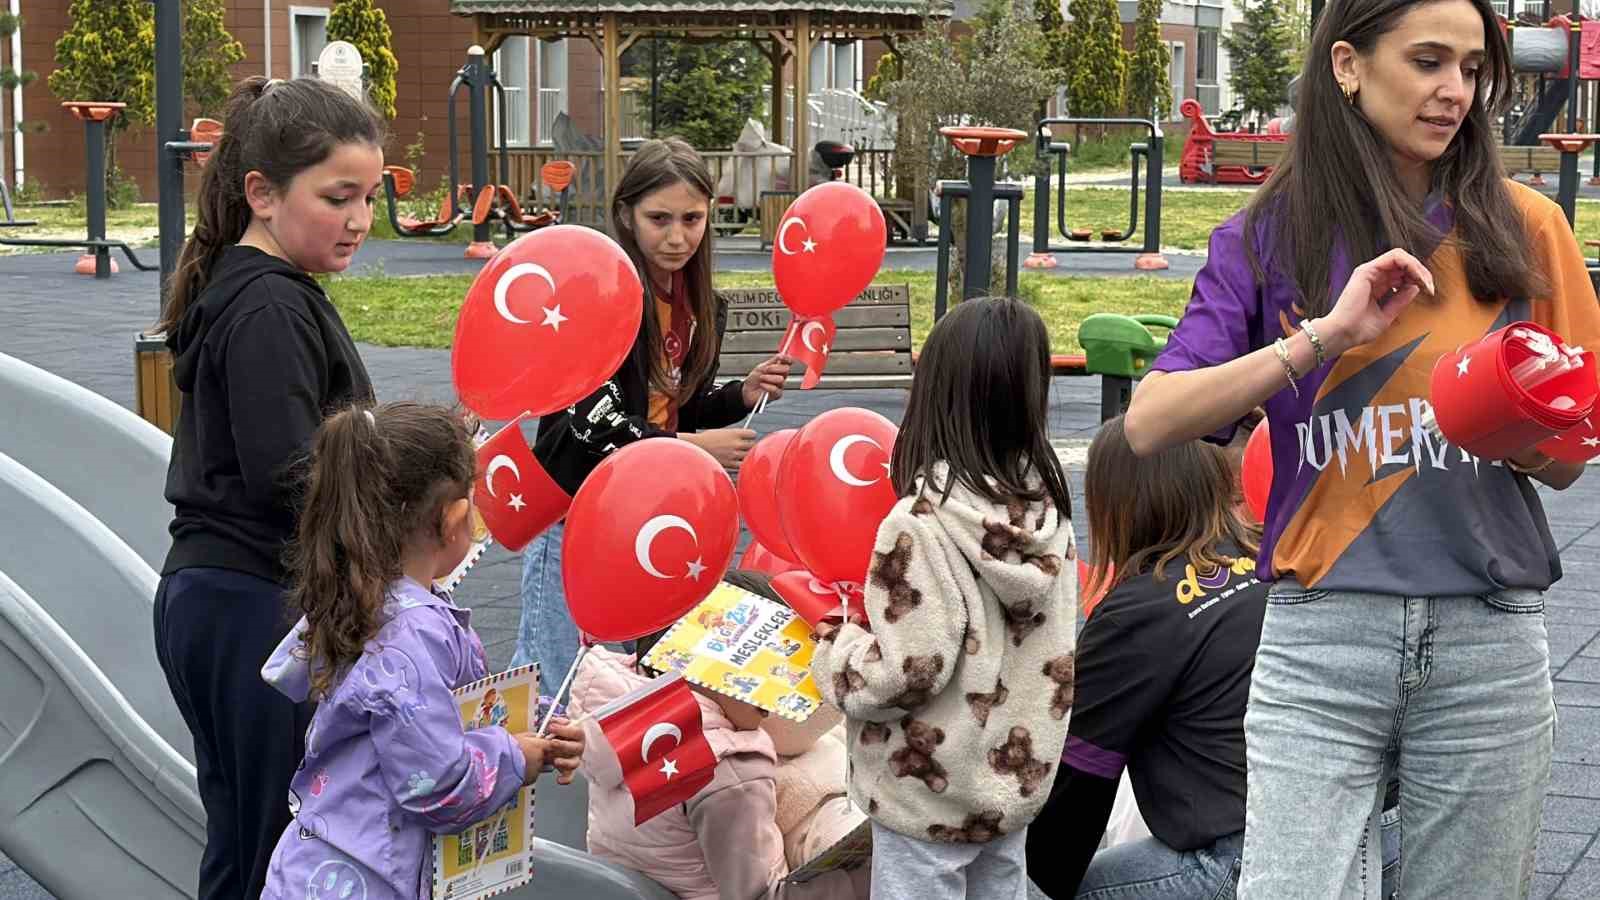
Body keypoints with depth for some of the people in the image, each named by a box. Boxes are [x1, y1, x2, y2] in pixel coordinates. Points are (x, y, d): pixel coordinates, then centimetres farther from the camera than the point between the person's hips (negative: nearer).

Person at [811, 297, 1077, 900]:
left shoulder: (923, 525, -23)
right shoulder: (1047, 508, -2)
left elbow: (909, 673, -24)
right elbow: (1054, 656, 7)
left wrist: (834, 646, -6)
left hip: (931, 796, -7)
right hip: (1018, 777, 7)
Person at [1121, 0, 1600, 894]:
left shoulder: (1523, 228, 6)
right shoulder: (1267, 239, 3)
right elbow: (1149, 424, -9)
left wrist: (1525, 435, -13)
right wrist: (1323, 336, -18)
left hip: (1489, 642, 2)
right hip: (1320, 640, -1)